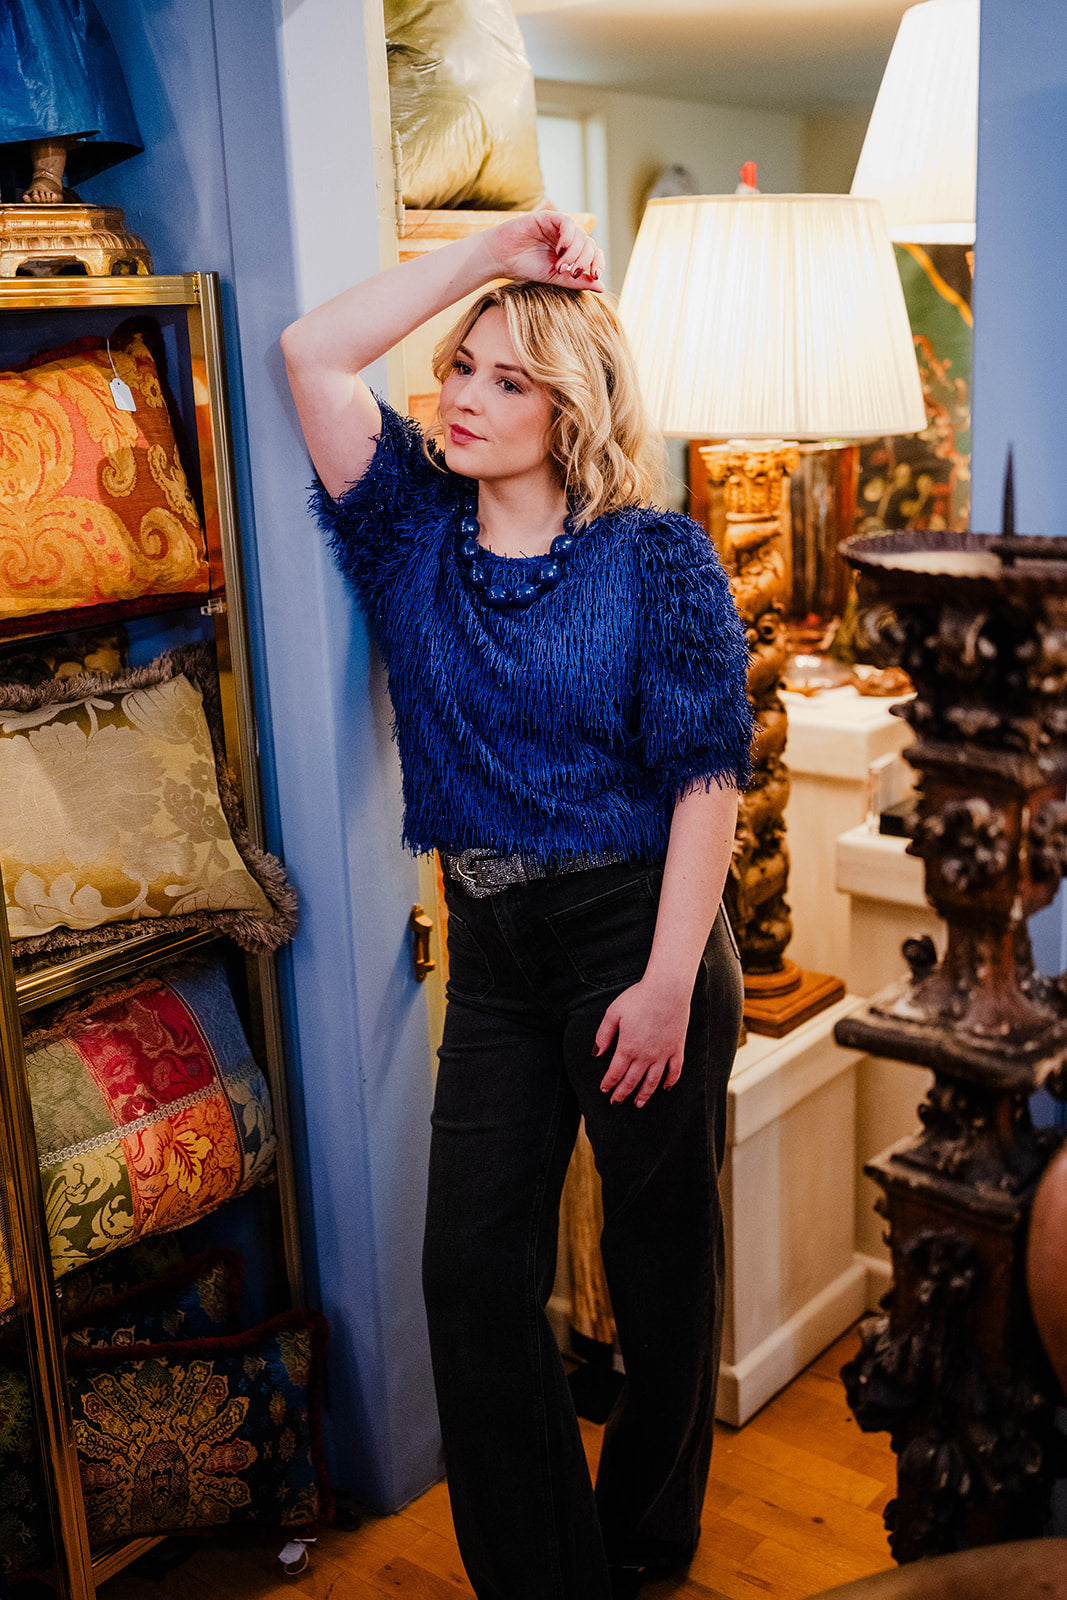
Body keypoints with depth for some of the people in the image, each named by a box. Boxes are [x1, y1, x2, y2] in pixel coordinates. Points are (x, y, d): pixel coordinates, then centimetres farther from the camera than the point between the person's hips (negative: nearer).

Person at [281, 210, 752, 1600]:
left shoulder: (654, 558, -8)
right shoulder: (418, 533, 5)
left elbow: (706, 774, -12)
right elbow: (312, 353, -3)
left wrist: (668, 983, -16)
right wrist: (487, 254, -4)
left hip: (638, 935, -4)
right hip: (491, 950, 5)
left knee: (662, 1261, 11)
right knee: (474, 1268, 4)